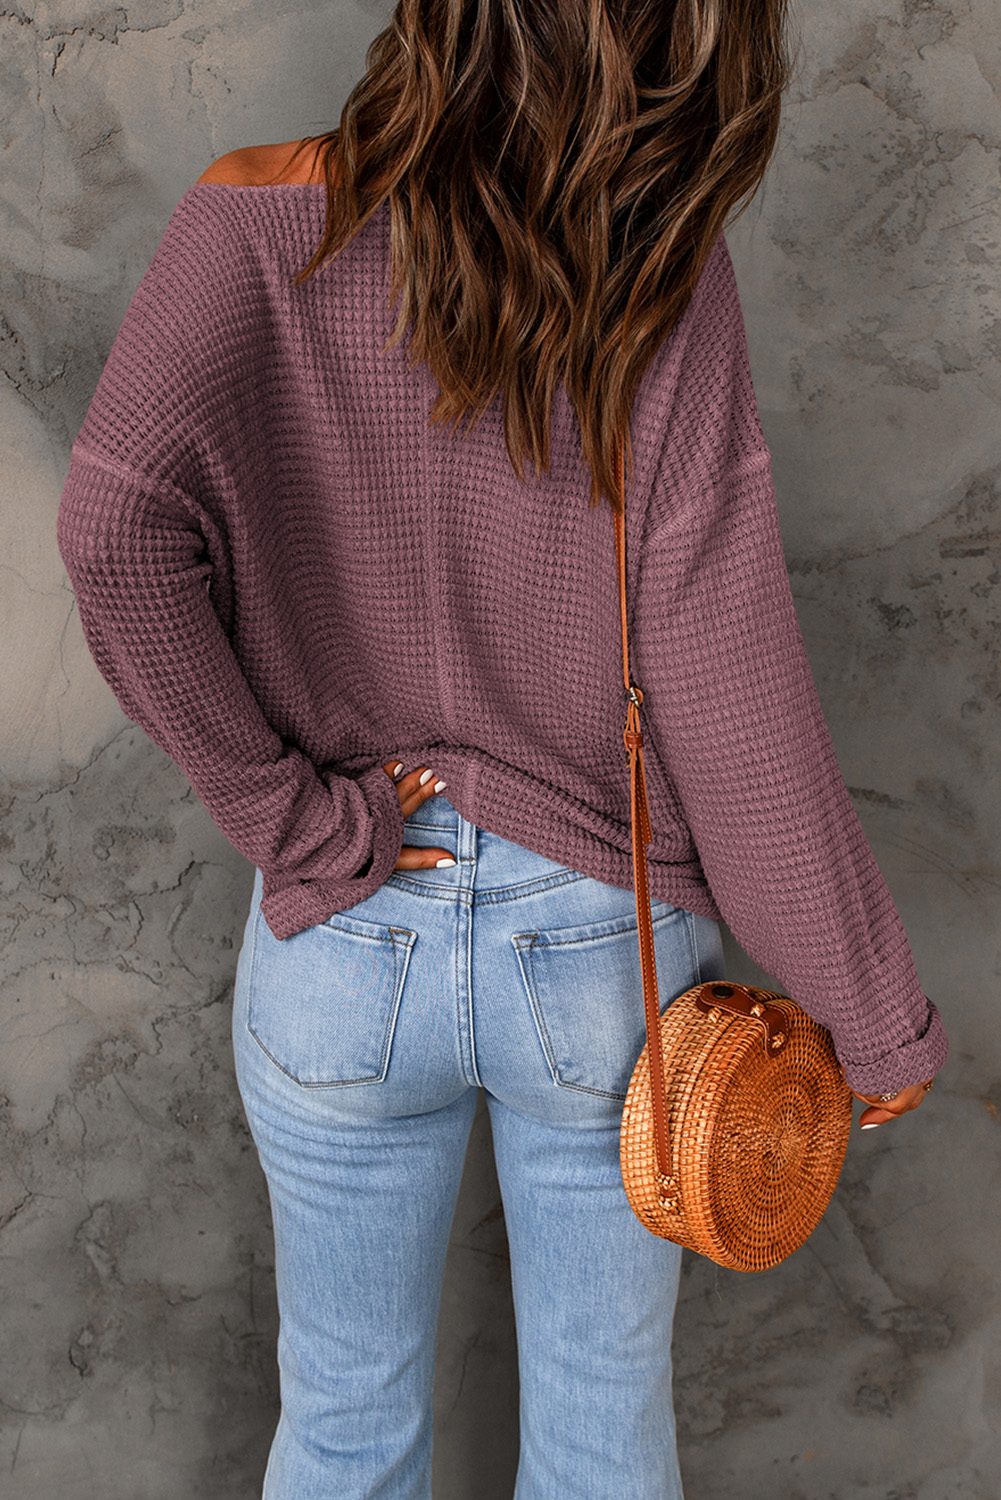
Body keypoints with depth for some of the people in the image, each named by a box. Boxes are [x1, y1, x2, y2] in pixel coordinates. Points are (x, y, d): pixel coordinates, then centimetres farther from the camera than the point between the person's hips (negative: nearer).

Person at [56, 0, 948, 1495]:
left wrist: (294, 821, -16)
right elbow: (733, 704, -16)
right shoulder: (667, 279, -14)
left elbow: (115, 524, -29)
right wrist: (882, 1019, -5)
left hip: (343, 947, 1)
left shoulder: (260, 226, -12)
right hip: (607, 947, 0)